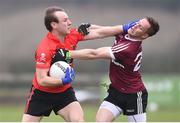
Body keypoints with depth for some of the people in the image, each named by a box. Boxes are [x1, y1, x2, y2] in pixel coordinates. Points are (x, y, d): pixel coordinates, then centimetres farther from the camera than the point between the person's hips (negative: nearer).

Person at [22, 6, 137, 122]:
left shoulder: (72, 35, -9)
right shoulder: (44, 49, -27)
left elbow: (99, 33, -2)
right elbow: (42, 80, -28)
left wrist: (125, 28, -4)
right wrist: (64, 81, -34)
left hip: (64, 92, 5)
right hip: (42, 93, -5)